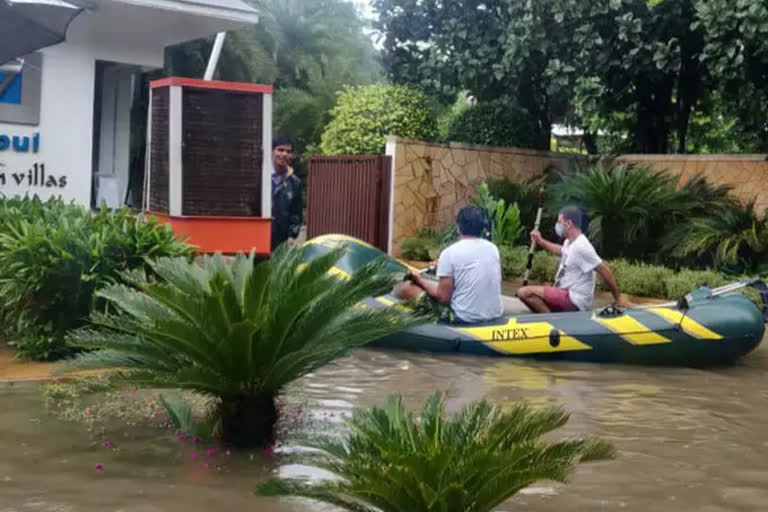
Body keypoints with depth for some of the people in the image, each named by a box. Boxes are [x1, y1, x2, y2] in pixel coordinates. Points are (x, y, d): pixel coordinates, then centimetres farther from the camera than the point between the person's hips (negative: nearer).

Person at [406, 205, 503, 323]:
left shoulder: (449, 253, -11)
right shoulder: (493, 248, 5)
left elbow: (443, 297, -12)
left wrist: (419, 280, 5)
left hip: (466, 318, -5)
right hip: (495, 314, 5)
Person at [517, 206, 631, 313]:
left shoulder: (581, 246, -20)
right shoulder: (569, 242, 12)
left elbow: (604, 270, -19)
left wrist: (618, 298, -15)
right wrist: (541, 242, 30)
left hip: (574, 301, -10)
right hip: (567, 295, 10)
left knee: (525, 292, -23)